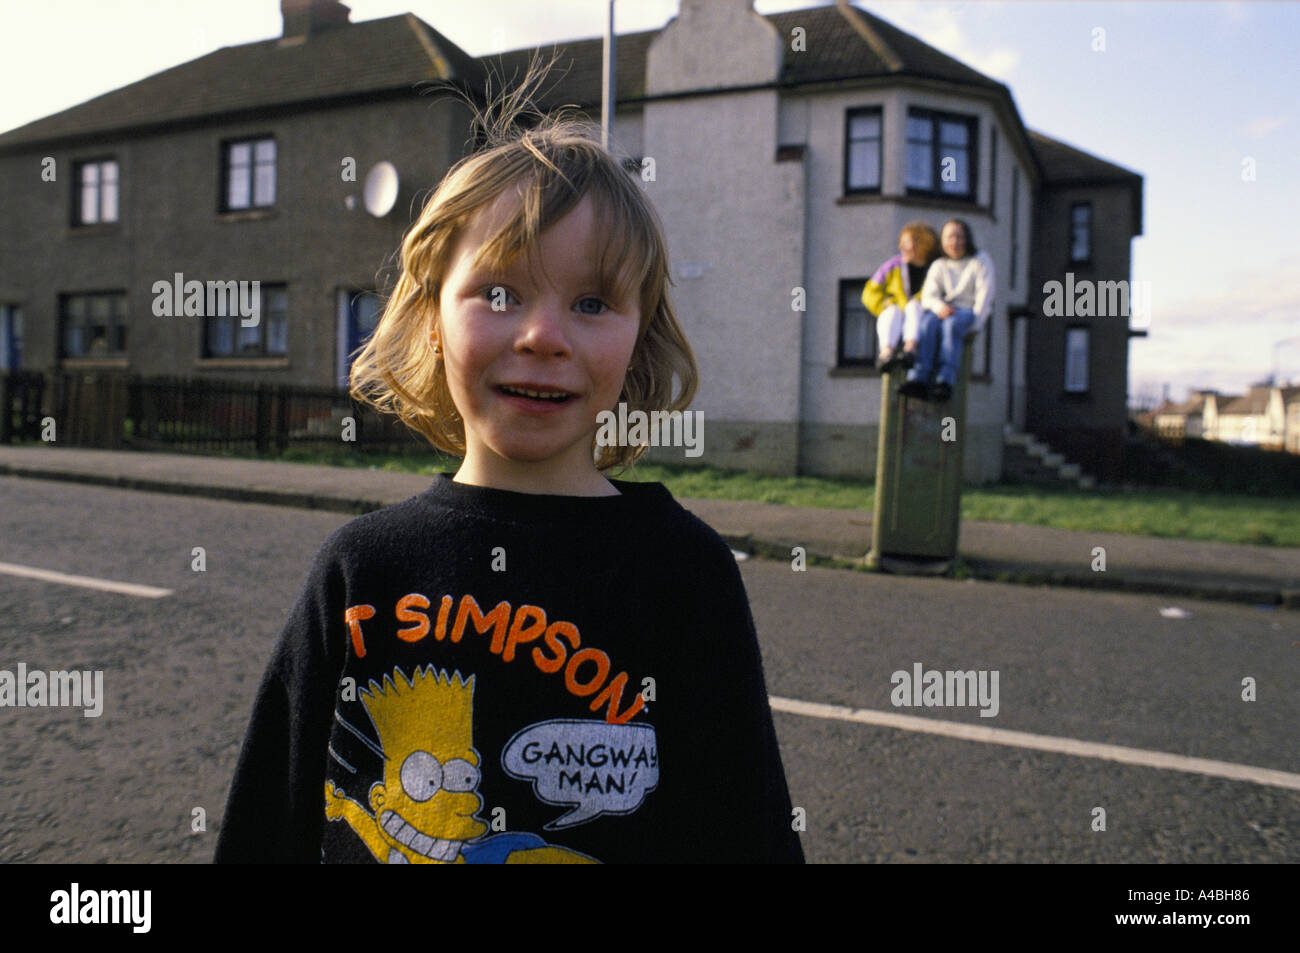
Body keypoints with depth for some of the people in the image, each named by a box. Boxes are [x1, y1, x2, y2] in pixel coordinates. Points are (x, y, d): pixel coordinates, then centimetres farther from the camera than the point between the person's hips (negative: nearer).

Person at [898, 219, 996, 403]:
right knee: (928, 322, -33)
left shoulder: (981, 260, 8)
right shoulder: (938, 266, 14)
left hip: (969, 312, -2)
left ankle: (945, 381, -49)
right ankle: (918, 380, -47)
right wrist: (939, 306, -24)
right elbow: (928, 296, 0)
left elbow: (984, 294, -3)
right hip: (944, 311, 2)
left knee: (951, 324, -37)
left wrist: (976, 324, -16)